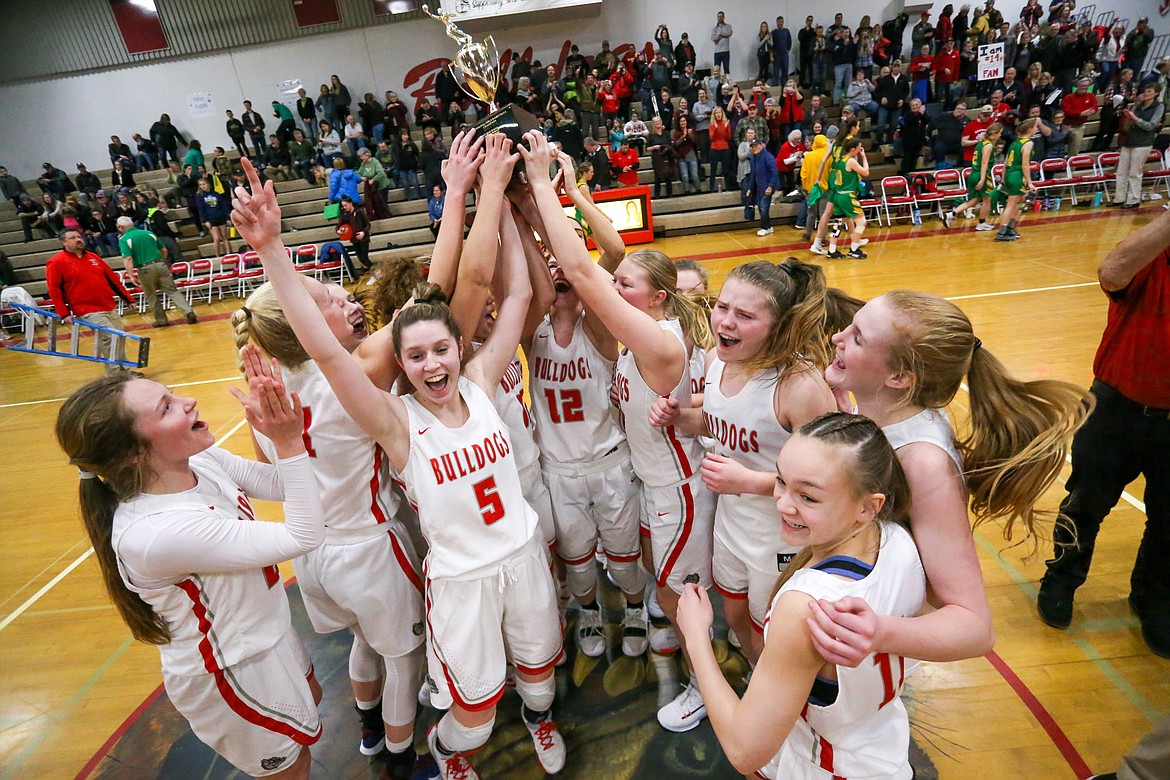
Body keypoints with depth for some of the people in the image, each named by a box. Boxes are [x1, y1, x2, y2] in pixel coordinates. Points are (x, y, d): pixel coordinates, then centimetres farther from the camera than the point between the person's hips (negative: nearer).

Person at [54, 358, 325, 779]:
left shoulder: (200, 459, -16)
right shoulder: (155, 533, -37)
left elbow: (280, 485, -6)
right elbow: (304, 535, -35)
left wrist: (277, 430, -24)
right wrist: (289, 443, -39)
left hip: (264, 630, 7)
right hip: (232, 670, -7)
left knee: (311, 698, 34)